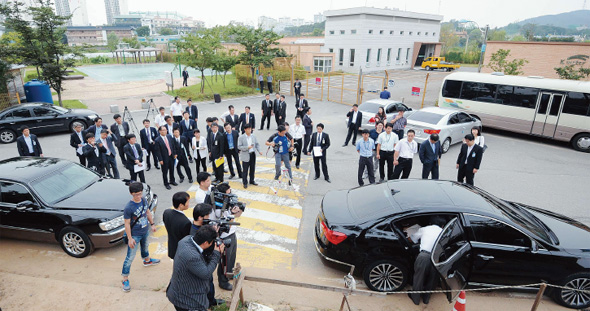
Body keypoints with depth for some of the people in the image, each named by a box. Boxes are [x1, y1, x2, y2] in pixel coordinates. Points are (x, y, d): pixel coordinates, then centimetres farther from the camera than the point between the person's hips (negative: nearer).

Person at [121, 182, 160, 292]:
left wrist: (152, 224, 11)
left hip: (145, 231, 7)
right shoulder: (128, 208, -28)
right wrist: (130, 238, -19)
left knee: (145, 246, 32)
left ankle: (147, 261, 59)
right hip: (135, 235, -7)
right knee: (130, 257, 1)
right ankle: (125, 279, 14)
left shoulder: (143, 200, -9)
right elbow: (127, 224, -22)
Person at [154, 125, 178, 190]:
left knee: (172, 170, 20)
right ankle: (166, 184, 23)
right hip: (164, 158, -5)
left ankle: (172, 181, 39)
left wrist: (175, 153, 9)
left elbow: (173, 145, 10)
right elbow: (157, 151, -14)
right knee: (165, 172, 7)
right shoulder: (157, 140, -16)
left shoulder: (169, 137, 0)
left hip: (171, 156, 5)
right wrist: (160, 160, -14)